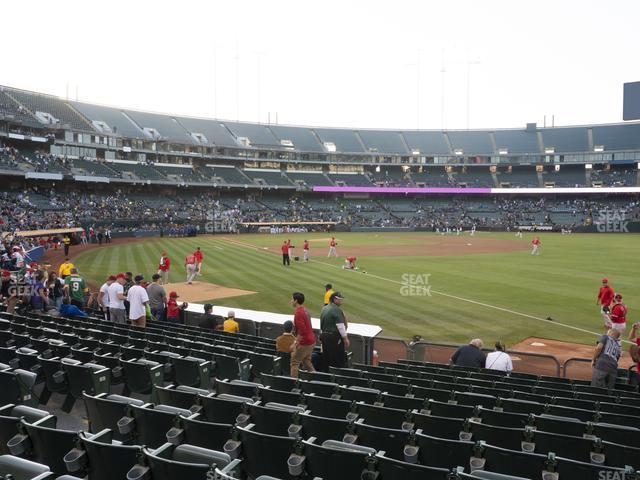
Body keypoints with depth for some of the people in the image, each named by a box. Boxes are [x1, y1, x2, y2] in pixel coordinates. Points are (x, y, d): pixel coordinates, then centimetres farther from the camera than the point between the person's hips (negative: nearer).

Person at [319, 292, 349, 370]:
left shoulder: (324, 308, 11)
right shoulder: (337, 310, -16)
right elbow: (340, 326, -18)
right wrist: (345, 338, -11)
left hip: (324, 336, 8)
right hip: (335, 337, -8)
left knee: (327, 360, 15)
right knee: (338, 360, 0)